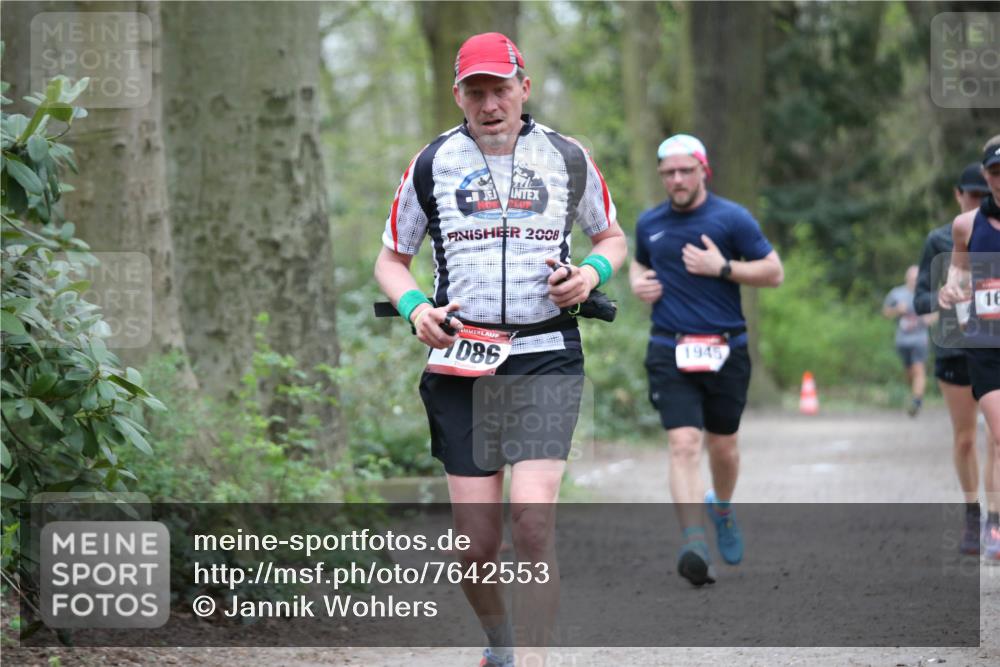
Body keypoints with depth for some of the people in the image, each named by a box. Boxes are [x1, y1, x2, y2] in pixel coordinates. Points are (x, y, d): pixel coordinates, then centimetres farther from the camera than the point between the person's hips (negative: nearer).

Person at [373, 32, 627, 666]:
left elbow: (613, 237, 20)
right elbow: (391, 259, 15)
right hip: (461, 359, 1)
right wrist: (416, 308, -6)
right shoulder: (432, 163, 6)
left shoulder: (568, 158, 6)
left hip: (546, 356, -1)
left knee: (533, 524, -19)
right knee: (477, 545, -1)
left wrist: (592, 274, -3)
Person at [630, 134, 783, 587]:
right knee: (683, 444, -15)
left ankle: (722, 507, 45)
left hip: (725, 351, -1)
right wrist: (638, 282, 6)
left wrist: (722, 267, -14)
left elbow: (774, 272, -1)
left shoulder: (731, 218, -2)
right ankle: (695, 545, -24)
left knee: (722, 446, 12)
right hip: (670, 353, 1)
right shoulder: (649, 224, 9)